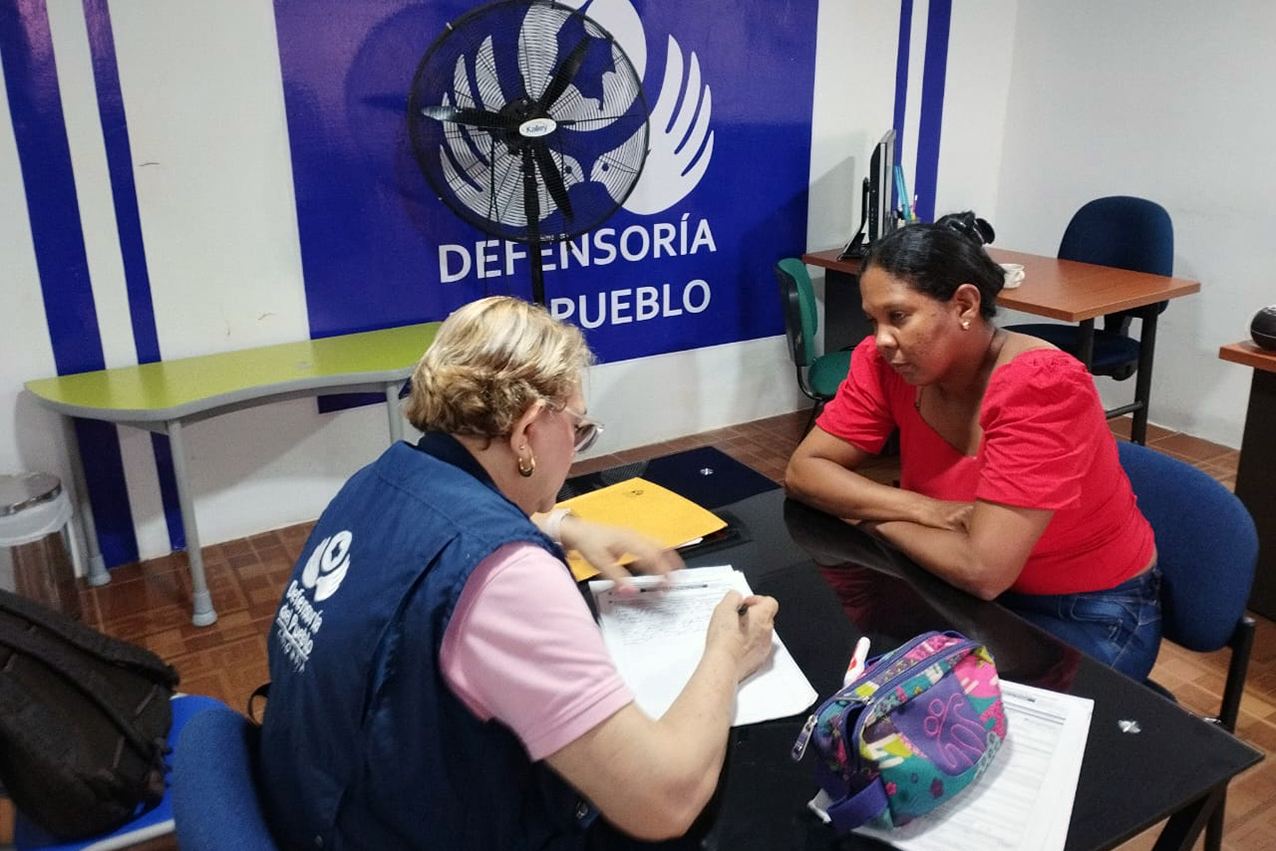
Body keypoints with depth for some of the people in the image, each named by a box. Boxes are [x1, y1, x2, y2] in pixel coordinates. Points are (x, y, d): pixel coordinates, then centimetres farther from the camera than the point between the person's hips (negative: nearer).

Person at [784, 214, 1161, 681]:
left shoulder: (1042, 387, -29)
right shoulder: (886, 362, -12)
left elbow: (983, 568, -34)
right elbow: (803, 470, -10)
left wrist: (879, 517, -17)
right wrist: (927, 511, -22)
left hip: (1091, 613, -5)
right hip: (979, 593, 5)